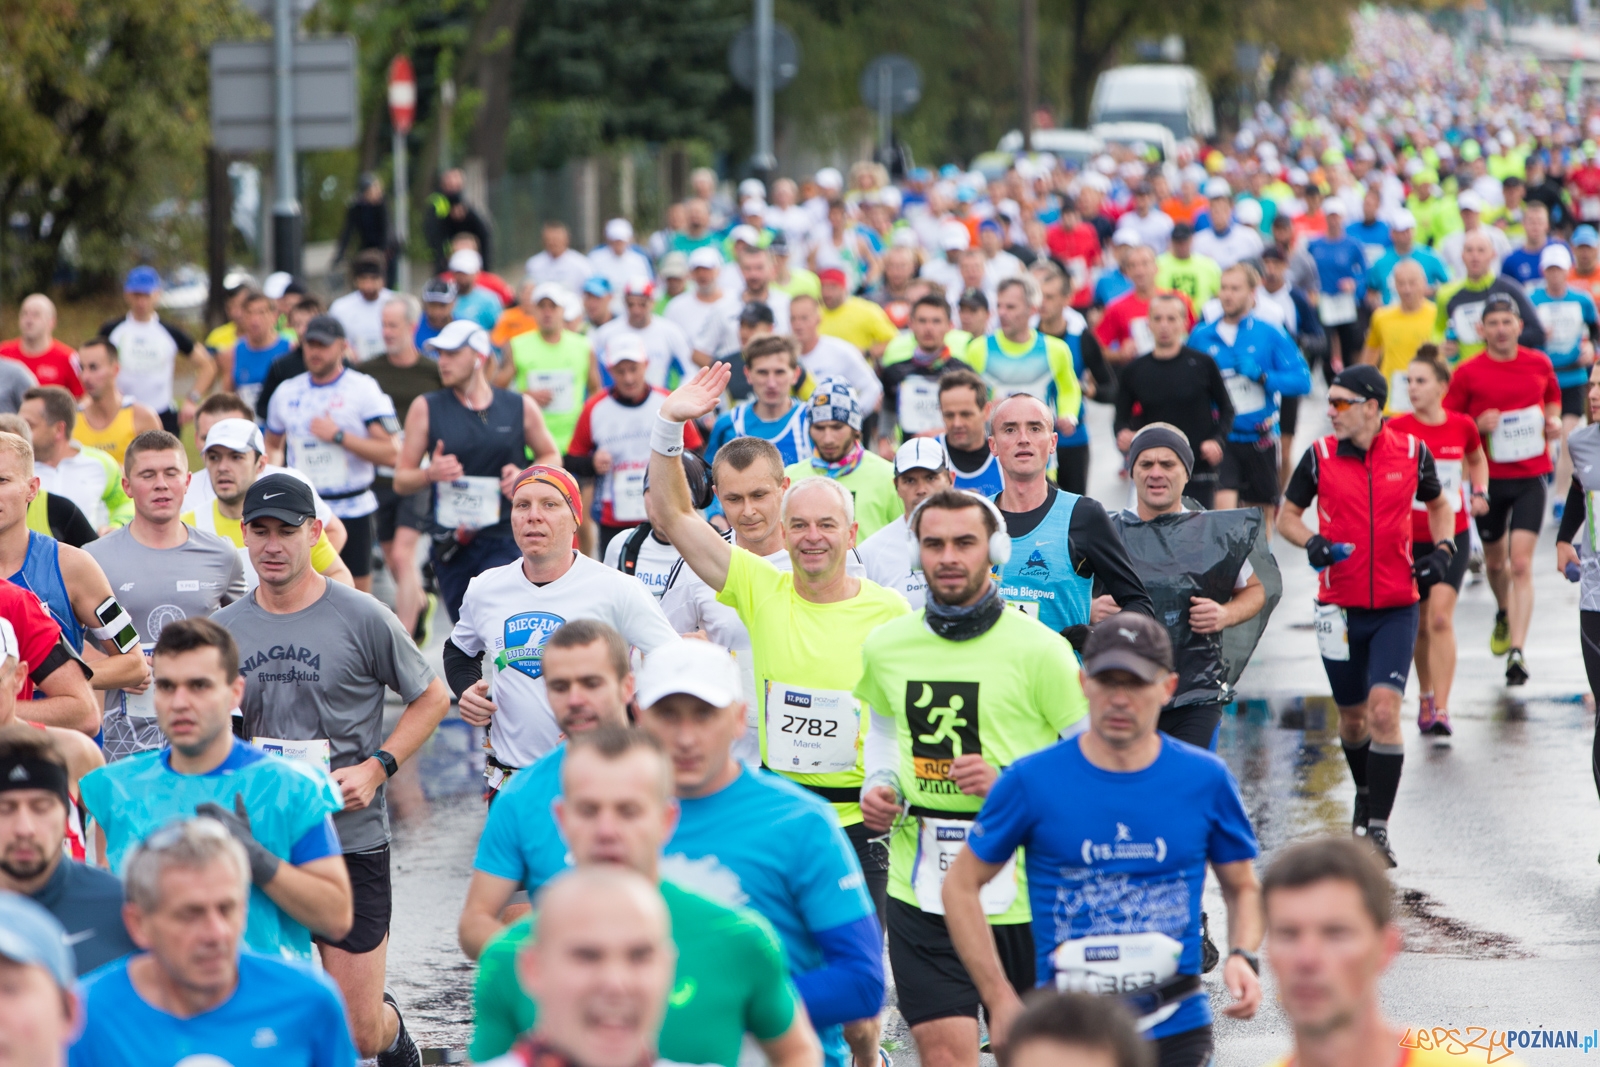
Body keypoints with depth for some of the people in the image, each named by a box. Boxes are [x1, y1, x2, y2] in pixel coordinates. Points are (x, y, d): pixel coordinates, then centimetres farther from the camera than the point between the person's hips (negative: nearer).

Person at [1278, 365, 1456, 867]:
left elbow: (1438, 505, 16)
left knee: (1384, 709, -15)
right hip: (1340, 608, 1)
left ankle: (1378, 827, -8)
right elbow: (1287, 514, 7)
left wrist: (1443, 548, -2)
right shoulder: (1319, 457, -3)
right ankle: (1366, 793, 41)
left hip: (1397, 608, -1)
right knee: (1352, 716, 12)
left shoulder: (1411, 453, -2)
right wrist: (1311, 542, -14)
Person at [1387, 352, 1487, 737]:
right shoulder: (1397, 429, -6)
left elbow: (1477, 461, 19)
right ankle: (1425, 697, 31)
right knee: (1419, 624, 9)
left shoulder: (1462, 426, -1)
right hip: (1409, 536, 0)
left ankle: (1441, 709, -16)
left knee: (1440, 617, -14)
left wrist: (1479, 492, 2)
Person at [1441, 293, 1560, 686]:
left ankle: (1516, 650, -16)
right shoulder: (1467, 373, -5)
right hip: (1488, 478, 0)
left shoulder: (1540, 364, 2)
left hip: (1530, 478, 0)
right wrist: (1478, 425, -18)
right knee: (1495, 560, 16)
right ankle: (1504, 615, 48)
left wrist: (1553, 421, 1)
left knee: (1521, 564, -12)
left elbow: (1553, 397, 22)